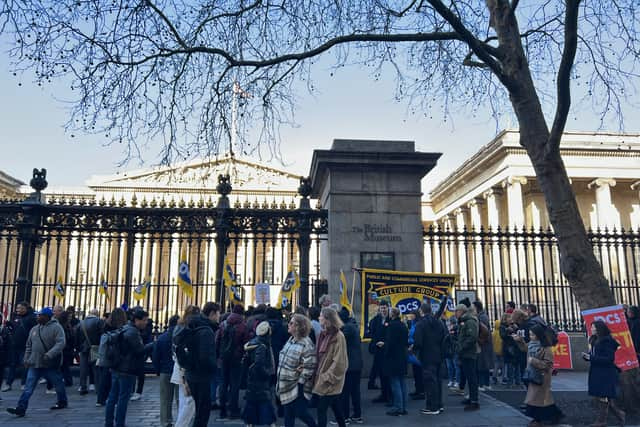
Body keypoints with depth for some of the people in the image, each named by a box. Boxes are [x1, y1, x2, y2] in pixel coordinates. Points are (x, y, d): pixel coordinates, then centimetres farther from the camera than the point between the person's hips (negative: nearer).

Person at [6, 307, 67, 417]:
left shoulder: (56, 327, -12)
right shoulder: (34, 329, 10)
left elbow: (61, 343, -22)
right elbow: (29, 346, 19)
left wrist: (49, 354, -31)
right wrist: (26, 359, 12)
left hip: (51, 364, -5)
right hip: (35, 364, 5)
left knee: (58, 384, 11)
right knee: (28, 388, -1)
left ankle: (62, 402, 31)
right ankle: (21, 409, 0)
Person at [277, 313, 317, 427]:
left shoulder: (306, 344, -21)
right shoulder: (290, 340, 6)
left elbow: (309, 366, -22)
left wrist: (300, 382, -19)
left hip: (297, 386, -8)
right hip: (286, 385, 8)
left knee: (300, 412, 1)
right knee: (288, 413, 15)